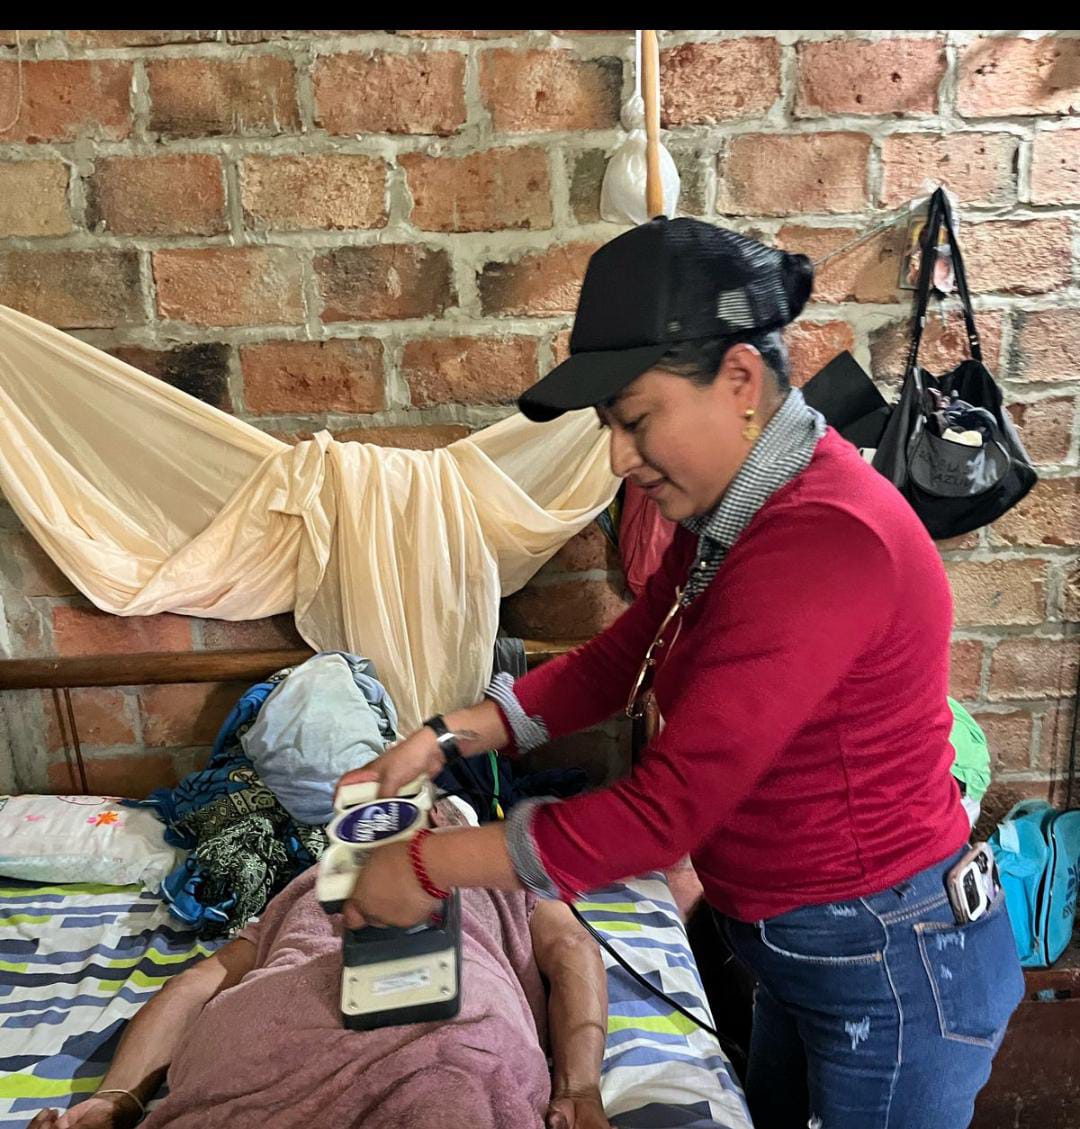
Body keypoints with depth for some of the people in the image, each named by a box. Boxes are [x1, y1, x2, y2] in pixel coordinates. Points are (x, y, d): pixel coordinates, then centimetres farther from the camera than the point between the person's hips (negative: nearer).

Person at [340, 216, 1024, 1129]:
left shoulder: (823, 541, -32)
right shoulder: (732, 515, 0)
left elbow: (668, 810, -31)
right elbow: (616, 661, 5)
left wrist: (431, 870, -21)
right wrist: (442, 741, -4)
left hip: (892, 966, -8)